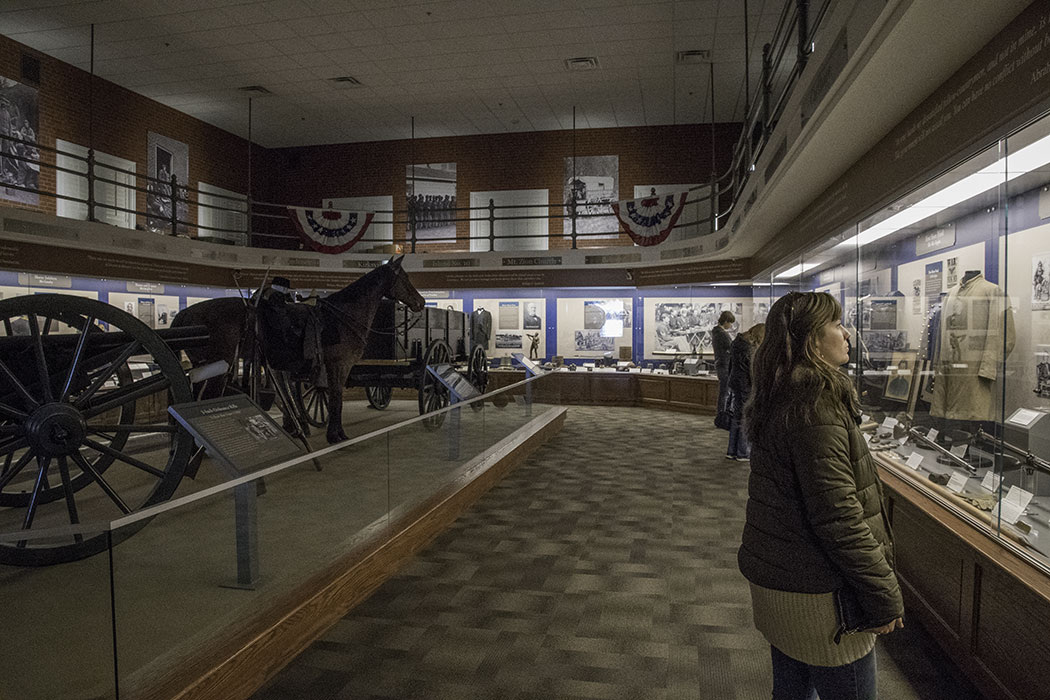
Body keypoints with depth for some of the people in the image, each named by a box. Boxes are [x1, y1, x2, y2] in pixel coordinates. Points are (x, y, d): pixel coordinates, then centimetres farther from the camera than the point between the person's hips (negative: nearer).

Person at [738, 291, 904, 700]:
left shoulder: (779, 397, 9)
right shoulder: (815, 405, -22)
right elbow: (838, 516, -25)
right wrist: (884, 597, -16)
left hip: (774, 577, 9)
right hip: (816, 595, -9)